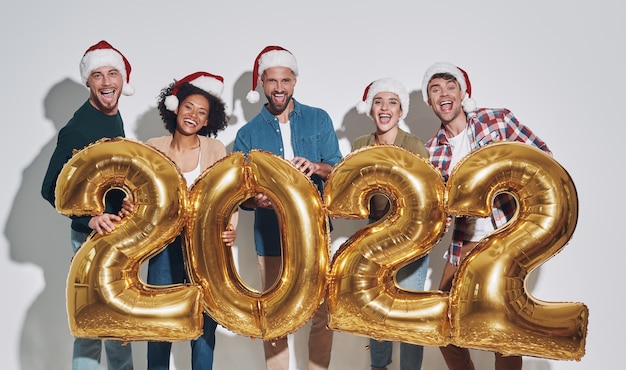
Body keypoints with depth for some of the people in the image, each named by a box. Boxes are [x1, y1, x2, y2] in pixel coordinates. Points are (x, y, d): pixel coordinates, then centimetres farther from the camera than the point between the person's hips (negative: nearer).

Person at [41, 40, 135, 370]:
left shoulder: (115, 117, 7)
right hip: (91, 235, -8)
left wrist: (125, 201, 2)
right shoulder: (78, 128, -19)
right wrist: (90, 218, -28)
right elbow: (51, 188, -18)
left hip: (119, 231, 9)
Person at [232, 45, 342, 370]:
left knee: (322, 315, 4)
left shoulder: (319, 120, 3)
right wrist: (255, 200, -23)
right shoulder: (248, 134, 2)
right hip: (271, 239, 0)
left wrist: (317, 167, -23)